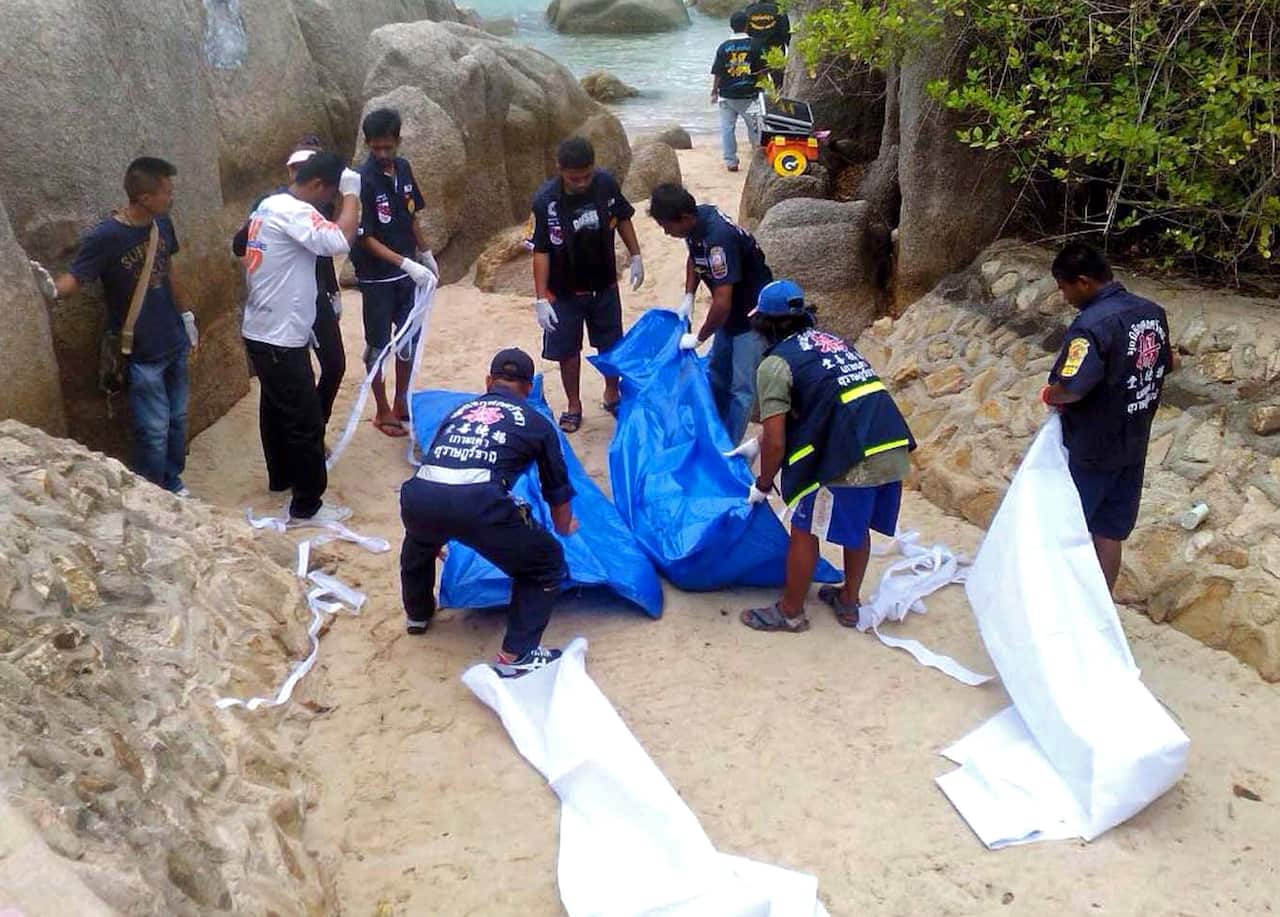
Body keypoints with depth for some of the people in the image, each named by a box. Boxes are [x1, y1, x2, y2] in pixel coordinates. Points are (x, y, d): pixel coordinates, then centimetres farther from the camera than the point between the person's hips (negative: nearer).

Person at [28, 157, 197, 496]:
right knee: (154, 431, 0)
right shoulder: (104, 238, -21)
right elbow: (75, 278, -20)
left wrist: (188, 317, 18)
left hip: (174, 343, 6)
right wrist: (53, 288, -43)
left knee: (177, 420, 18)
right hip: (140, 354, -6)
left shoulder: (162, 224, -1)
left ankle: (173, 484, 36)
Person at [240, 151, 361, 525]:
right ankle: (306, 506, 5)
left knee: (277, 408, 24)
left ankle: (281, 477, 41)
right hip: (281, 338, -10)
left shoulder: (270, 205, 11)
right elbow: (340, 241, -34)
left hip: (263, 332, 10)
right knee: (305, 420, -2)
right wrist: (351, 194, -19)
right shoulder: (293, 212, -21)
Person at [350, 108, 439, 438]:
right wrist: (406, 263, -29)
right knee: (378, 344, 6)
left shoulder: (403, 169, 0)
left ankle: (402, 401, 30)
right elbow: (365, 238, -21)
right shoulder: (363, 180, -20)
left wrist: (425, 254, 17)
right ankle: (383, 411, 18)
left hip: (408, 272, 6)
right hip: (377, 277, -6)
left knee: (410, 338, 15)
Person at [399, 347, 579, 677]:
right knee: (546, 561, 18)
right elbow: (557, 489, 36)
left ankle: (417, 614, 59)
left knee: (419, 543, 40)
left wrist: (438, 530, 66)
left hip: (419, 496, 5)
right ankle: (516, 656, 14)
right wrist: (564, 527, 59)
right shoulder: (536, 422, 24)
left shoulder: (459, 411, 34)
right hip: (477, 502, -4)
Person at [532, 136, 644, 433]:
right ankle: (573, 406, 29)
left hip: (604, 285, 3)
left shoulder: (606, 184, -15)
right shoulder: (545, 200, -23)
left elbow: (622, 218, 4)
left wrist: (635, 256, 6)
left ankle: (612, 395, 40)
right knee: (567, 350, 8)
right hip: (564, 291, -2)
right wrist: (541, 299, -19)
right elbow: (541, 251, -17)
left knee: (611, 344, 16)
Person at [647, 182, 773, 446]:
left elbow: (722, 303, -34)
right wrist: (688, 296, 3)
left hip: (752, 312, -10)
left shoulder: (718, 238, -35)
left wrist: (699, 338, -20)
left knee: (741, 387, -5)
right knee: (716, 373, 20)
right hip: (731, 310, 10)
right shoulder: (696, 219, -8)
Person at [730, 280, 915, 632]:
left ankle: (790, 612, 26)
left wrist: (762, 485, 13)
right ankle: (848, 602, 41)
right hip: (895, 451, 8)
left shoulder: (775, 363, -2)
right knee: (858, 527, 26)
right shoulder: (831, 341, 22)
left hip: (851, 461, -7)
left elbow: (776, 441, -5)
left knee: (805, 531, 12)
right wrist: (756, 444, 41)